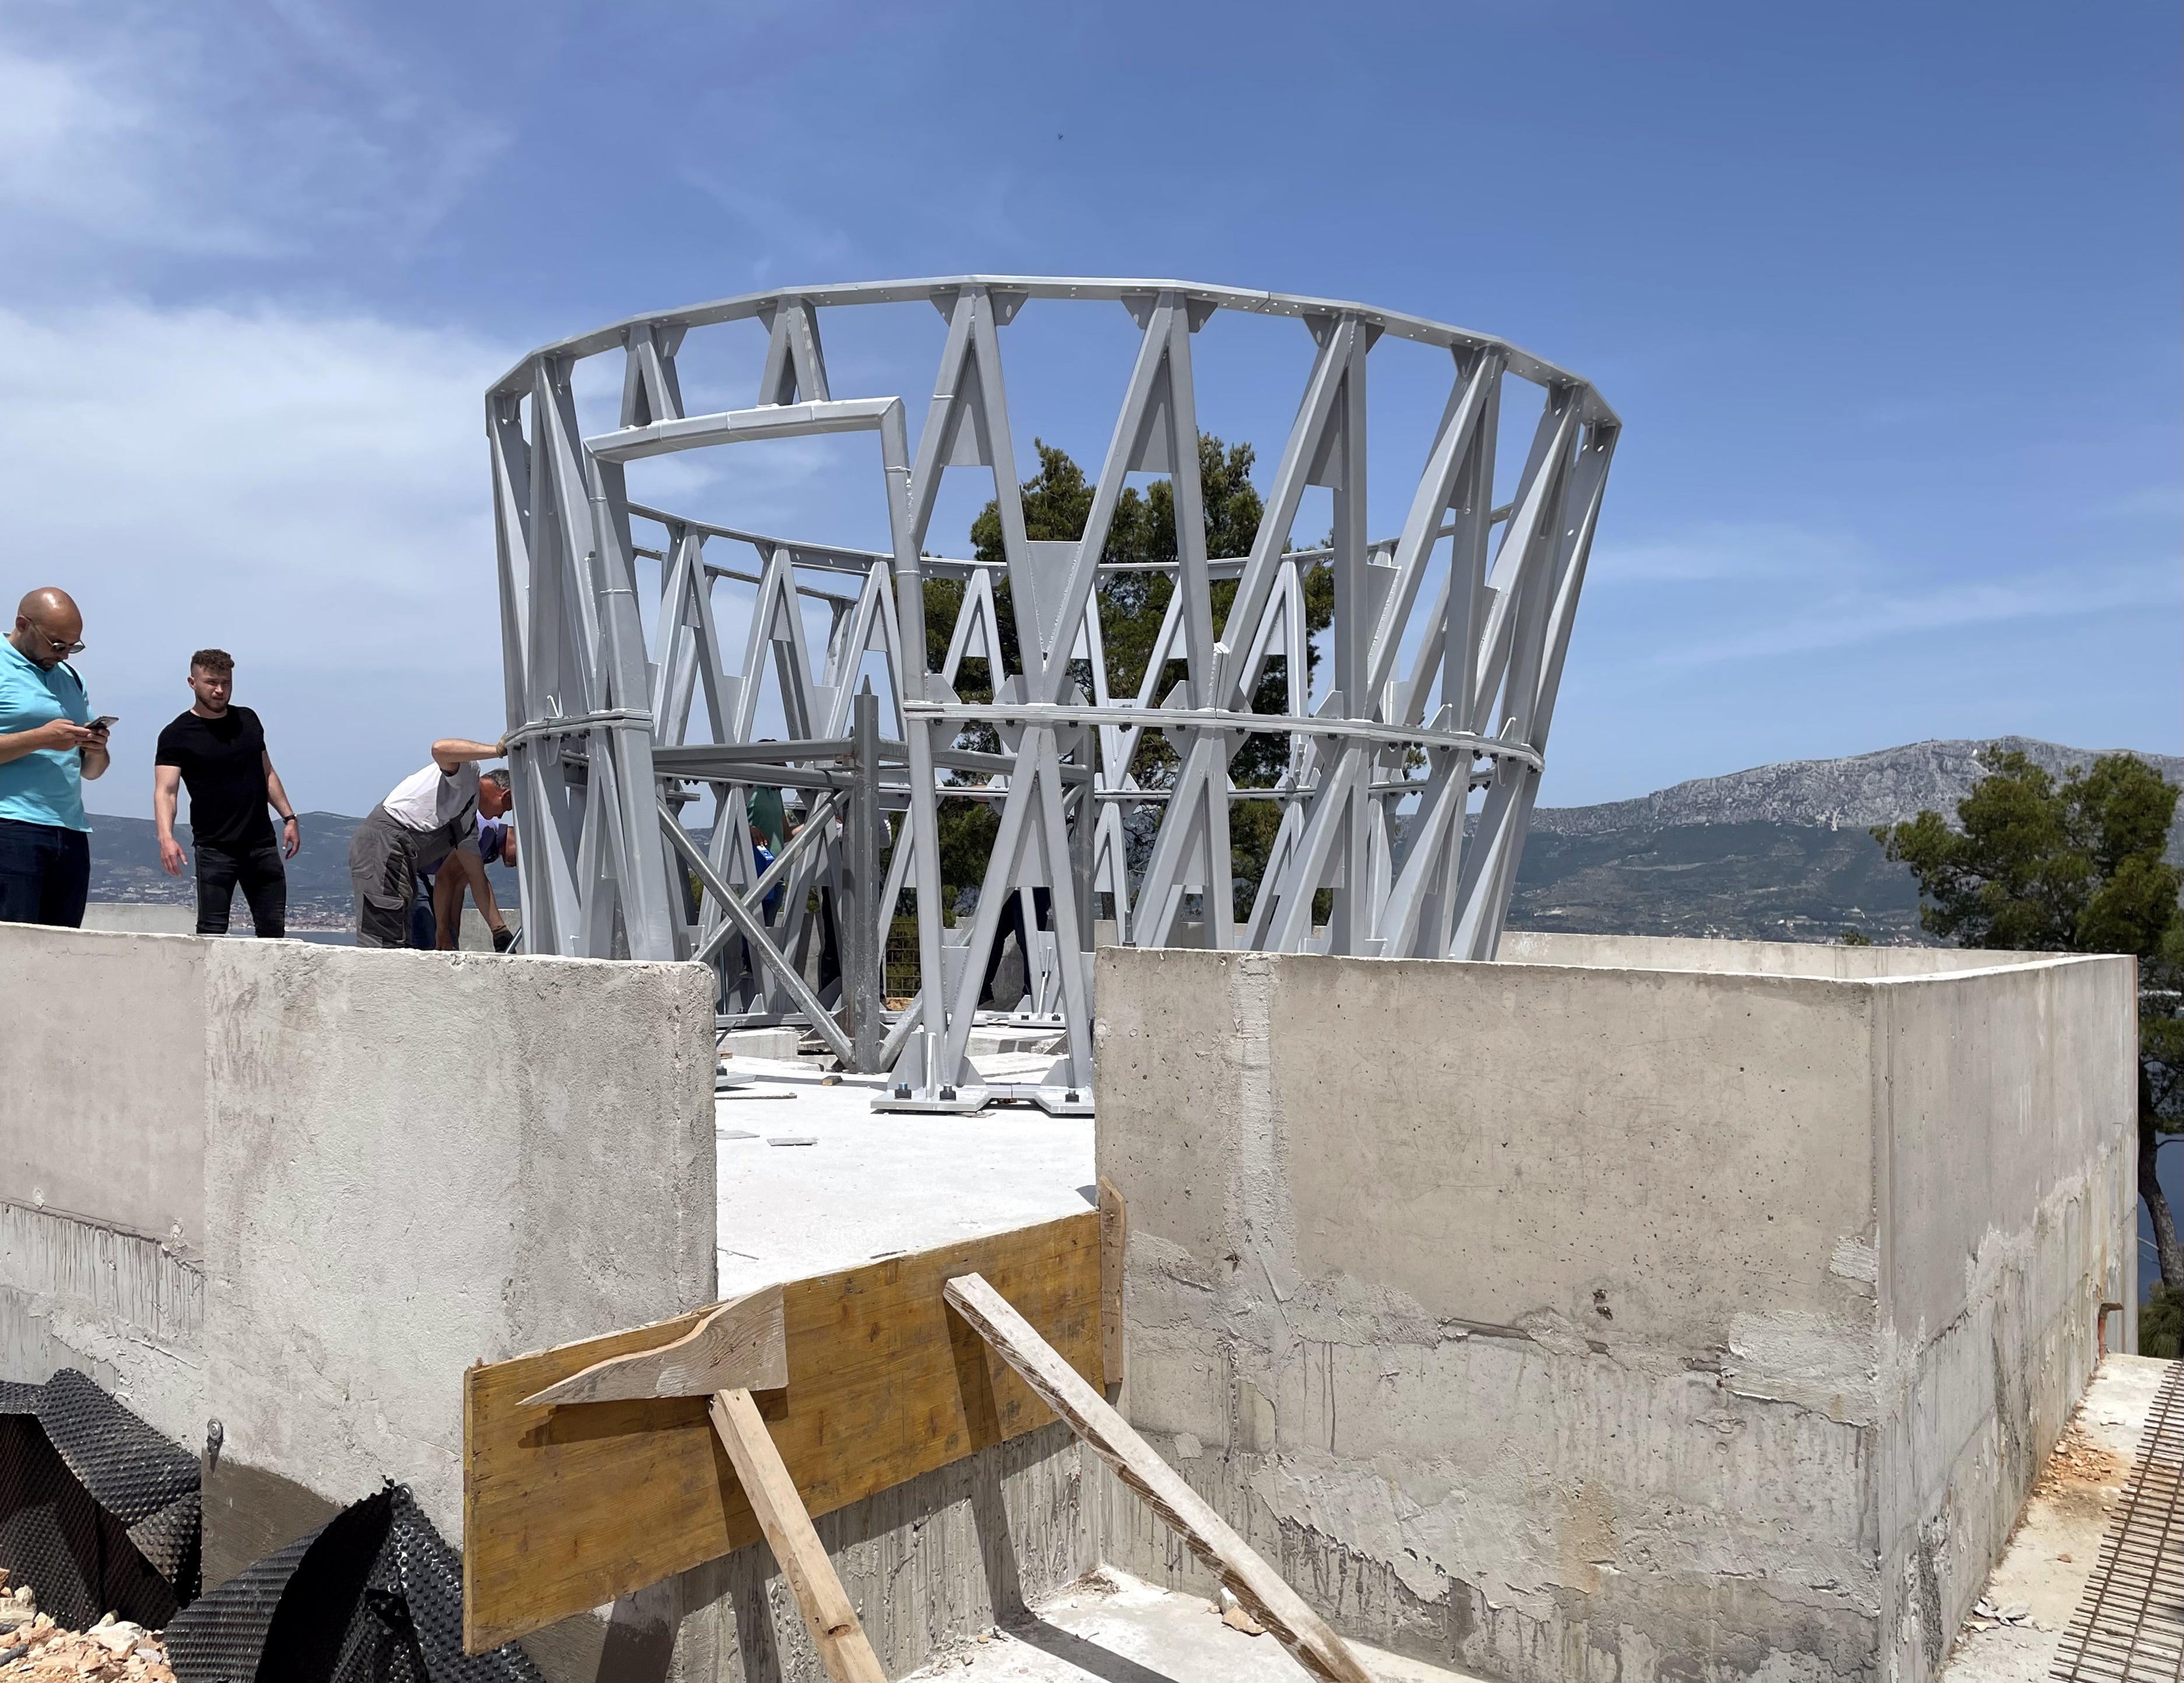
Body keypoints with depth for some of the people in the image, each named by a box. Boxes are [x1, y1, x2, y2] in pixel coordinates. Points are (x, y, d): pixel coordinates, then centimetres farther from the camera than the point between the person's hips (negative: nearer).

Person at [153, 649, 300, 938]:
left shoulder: (248, 720, 11)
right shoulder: (177, 735, -5)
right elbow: (165, 790, -14)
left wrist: (289, 817, 12)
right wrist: (166, 836, -30)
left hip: (262, 844, 5)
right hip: (214, 848, -4)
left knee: (274, 930, 5)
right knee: (212, 932, -6)